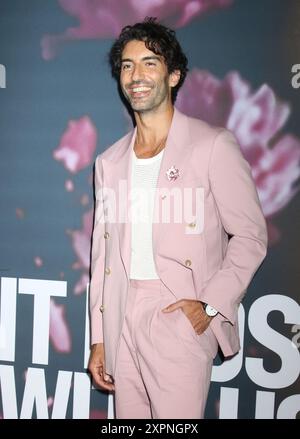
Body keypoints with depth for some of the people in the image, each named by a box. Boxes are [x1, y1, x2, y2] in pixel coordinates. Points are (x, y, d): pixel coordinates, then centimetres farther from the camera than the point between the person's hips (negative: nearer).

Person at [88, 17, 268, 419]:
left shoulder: (213, 146, -3)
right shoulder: (109, 162, 13)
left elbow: (250, 237, -3)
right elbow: (102, 252, 14)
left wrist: (209, 304, -14)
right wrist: (98, 339, 12)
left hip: (180, 320, -4)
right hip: (121, 321, 5)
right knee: (127, 415, 10)